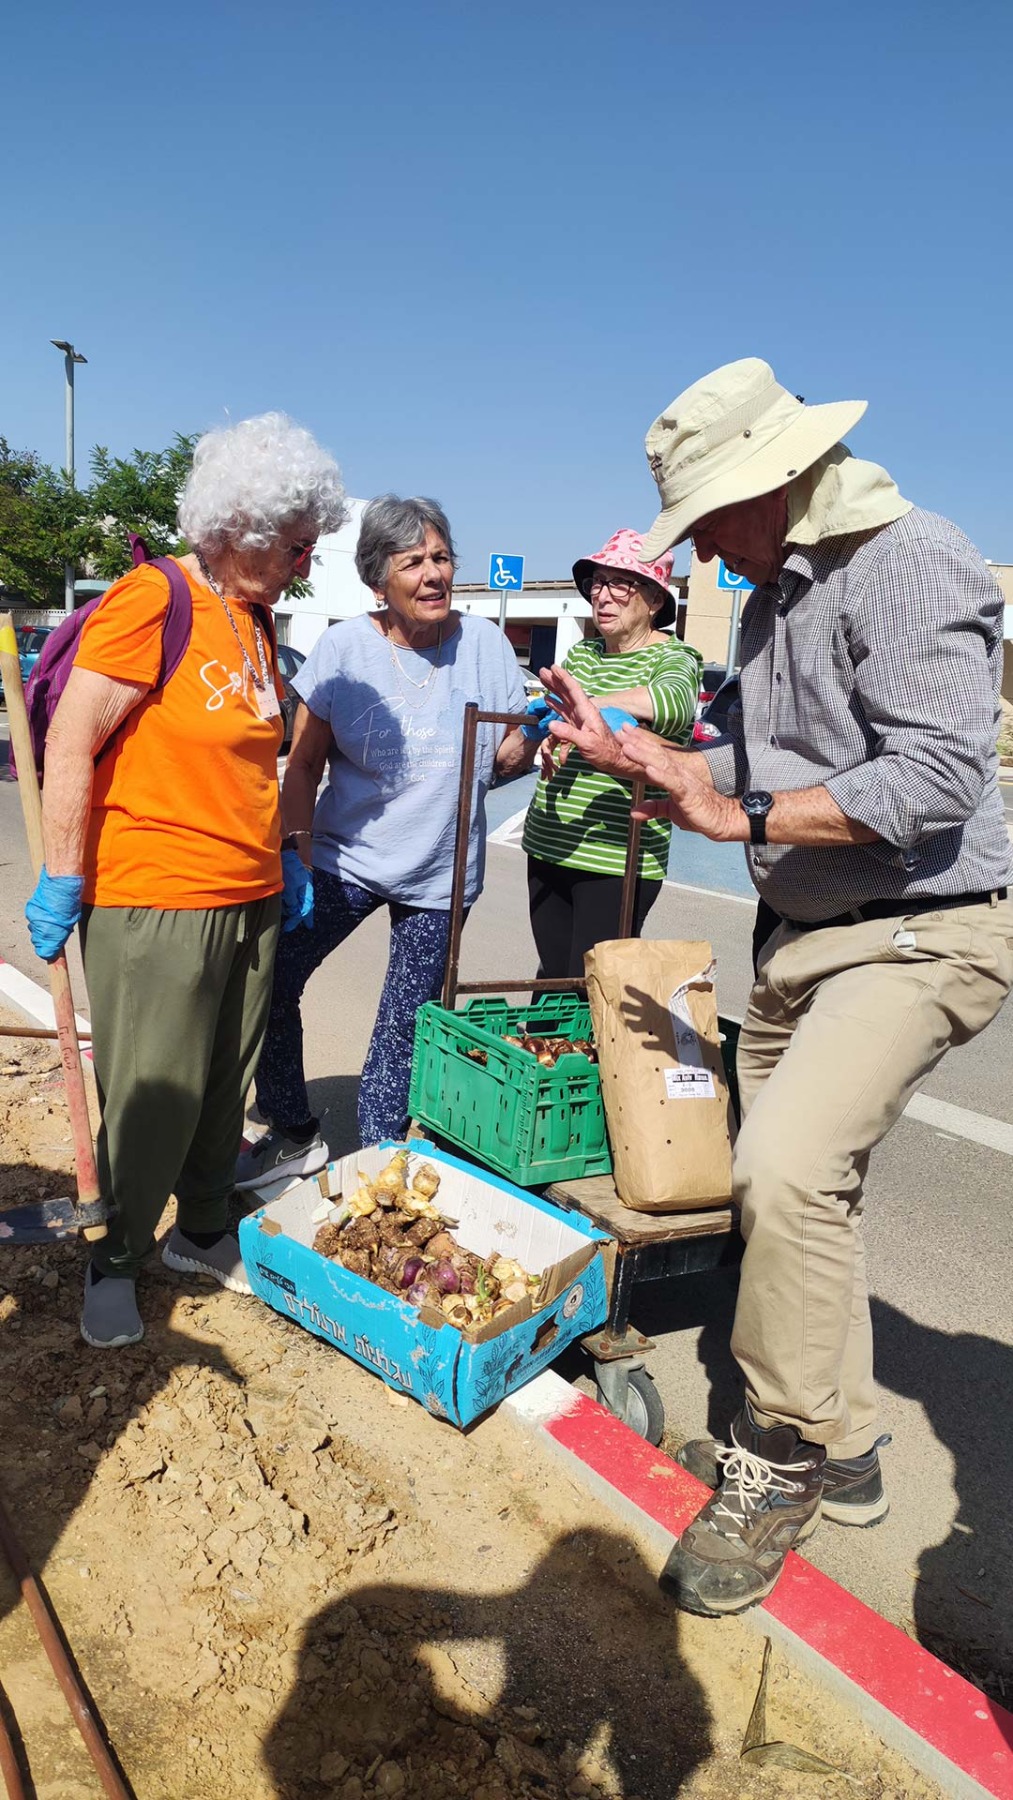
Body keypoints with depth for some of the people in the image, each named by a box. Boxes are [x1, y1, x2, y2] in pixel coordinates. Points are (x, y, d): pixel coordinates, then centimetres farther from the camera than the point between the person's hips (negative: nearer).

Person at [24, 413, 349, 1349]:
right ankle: (113, 1263, 26)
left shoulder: (257, 618, 14)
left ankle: (201, 1231, 35)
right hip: (154, 903, -7)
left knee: (224, 1093, 15)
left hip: (250, 902, 7)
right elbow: (71, 744, -13)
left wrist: (283, 855, 19)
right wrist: (63, 878, -14)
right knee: (150, 1103, 4)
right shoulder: (153, 600, -11)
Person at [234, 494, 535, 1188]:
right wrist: (301, 852, -10)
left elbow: (504, 756, 3)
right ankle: (295, 1135, 18)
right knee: (271, 984, -5)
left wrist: (531, 735, -19)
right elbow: (303, 766, -1)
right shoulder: (345, 648, -5)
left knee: (404, 1027, 6)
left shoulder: (484, 642, -3)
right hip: (347, 856, 0)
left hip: (440, 871, 0)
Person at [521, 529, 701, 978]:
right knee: (552, 978, 14)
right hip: (547, 845, 6)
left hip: (618, 860, -6)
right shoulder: (581, 655, 14)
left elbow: (673, 700, -28)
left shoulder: (672, 657, -5)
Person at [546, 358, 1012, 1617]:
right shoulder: (774, 591, 14)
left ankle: (782, 1461, 2)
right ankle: (831, 1455, 32)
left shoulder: (907, 565, -15)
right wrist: (630, 755, 8)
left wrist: (740, 818, -21)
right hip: (802, 935, 9)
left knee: (787, 1169, -24)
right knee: (785, 1186, 12)